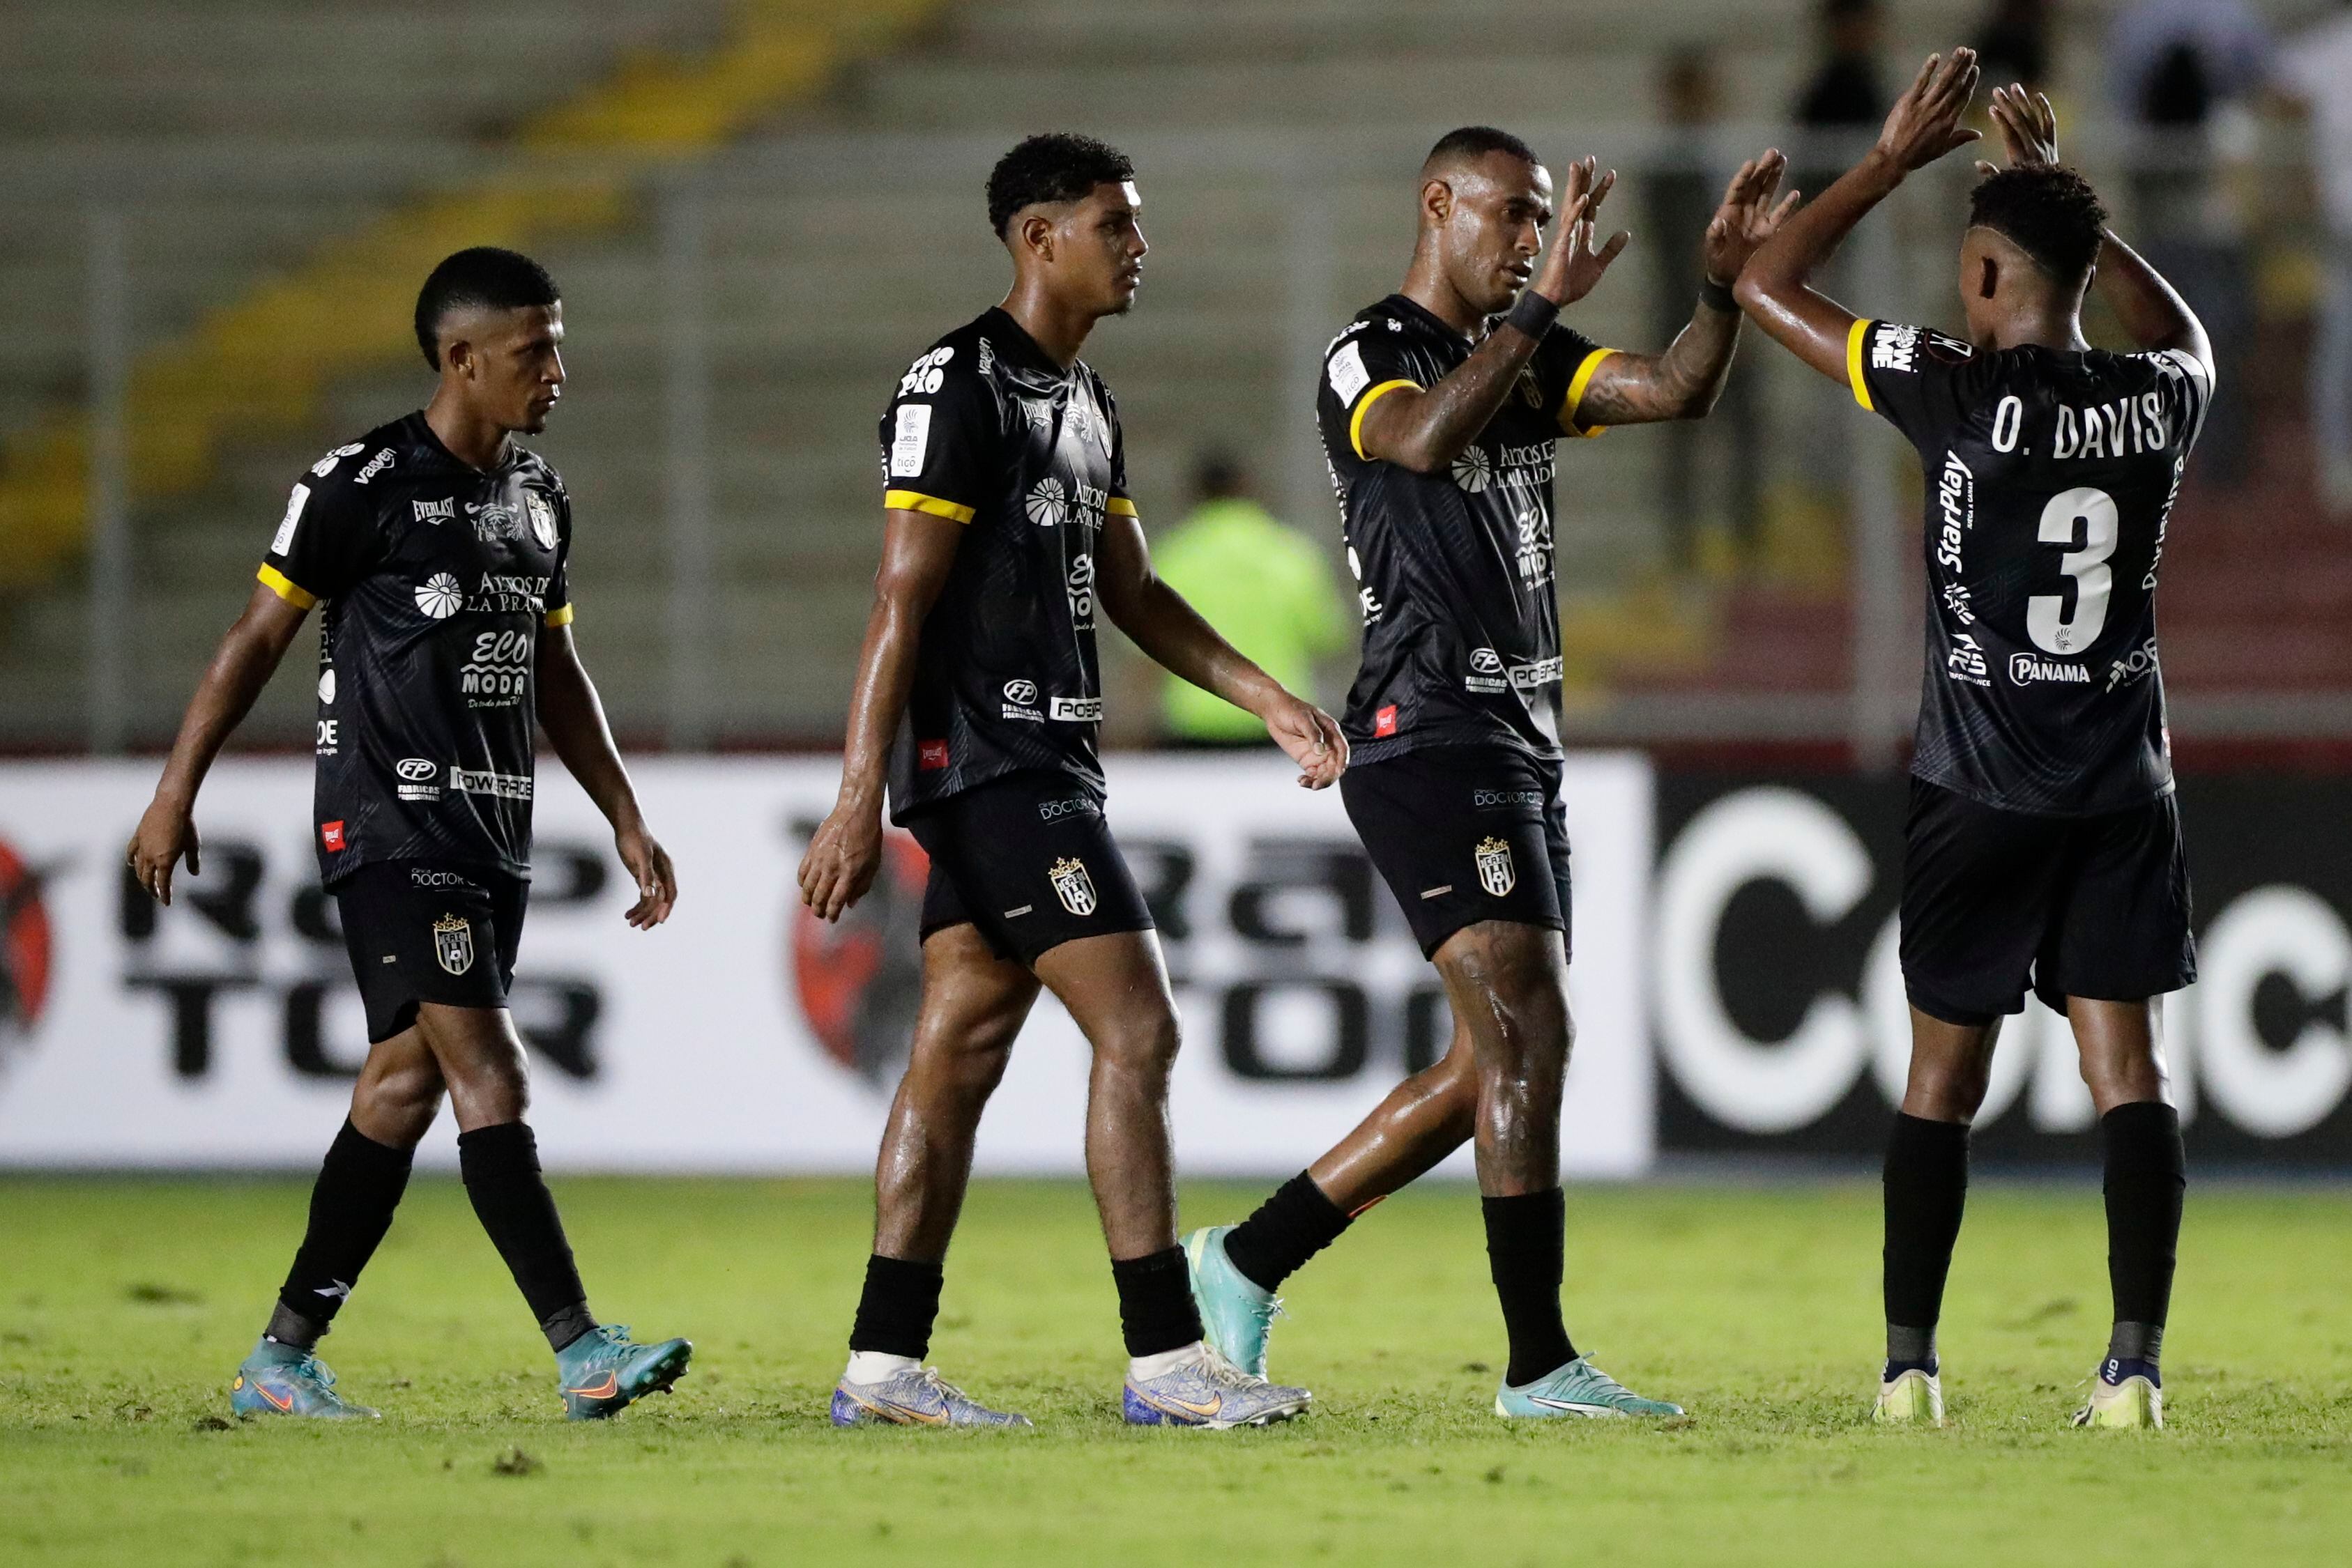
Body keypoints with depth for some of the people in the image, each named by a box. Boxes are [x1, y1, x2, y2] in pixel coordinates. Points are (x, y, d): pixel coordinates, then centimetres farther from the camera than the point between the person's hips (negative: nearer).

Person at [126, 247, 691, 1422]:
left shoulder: (539, 500, 14)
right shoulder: (362, 486, -9)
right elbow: (256, 640, -2)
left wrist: (627, 824, 20)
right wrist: (176, 795, -2)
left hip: (494, 835, 8)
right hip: (391, 828, -8)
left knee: (404, 1087, 7)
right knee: (487, 1075, -15)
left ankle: (283, 1360, 14)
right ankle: (582, 1355, -20)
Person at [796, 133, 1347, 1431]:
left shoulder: (1084, 400, 17)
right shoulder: (958, 385, -12)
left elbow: (1131, 594, 23)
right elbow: (901, 601, -16)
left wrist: (1272, 703, 16)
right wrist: (859, 802, -19)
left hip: (1045, 766, 10)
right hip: (991, 765, -10)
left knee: (959, 1052, 7)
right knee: (1136, 1032, -11)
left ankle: (884, 1366, 8)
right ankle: (1166, 1361, -10)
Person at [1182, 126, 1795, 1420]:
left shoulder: (1527, 358, 16)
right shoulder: (1369, 356, -8)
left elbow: (1678, 390, 4)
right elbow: (1425, 438, -30)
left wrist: (1724, 282, -13)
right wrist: (1544, 306, -34)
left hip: (1519, 749, 9)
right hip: (1431, 742, -9)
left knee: (1489, 1069, 11)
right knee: (1529, 1035, -15)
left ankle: (1246, 1265, 20)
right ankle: (1539, 1363, -13)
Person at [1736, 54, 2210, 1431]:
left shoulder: (1963, 395, -13)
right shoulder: (2158, 401, -1)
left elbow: (1768, 288, -6)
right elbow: (2184, 336, 28)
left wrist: (1896, 158, 1)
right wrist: (2063, 191, 25)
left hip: (1981, 790, -3)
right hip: (2124, 787, 3)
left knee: (1944, 1077, 8)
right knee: (2127, 1069, 0)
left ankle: (1910, 1365, 9)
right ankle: (2138, 1364, -10)